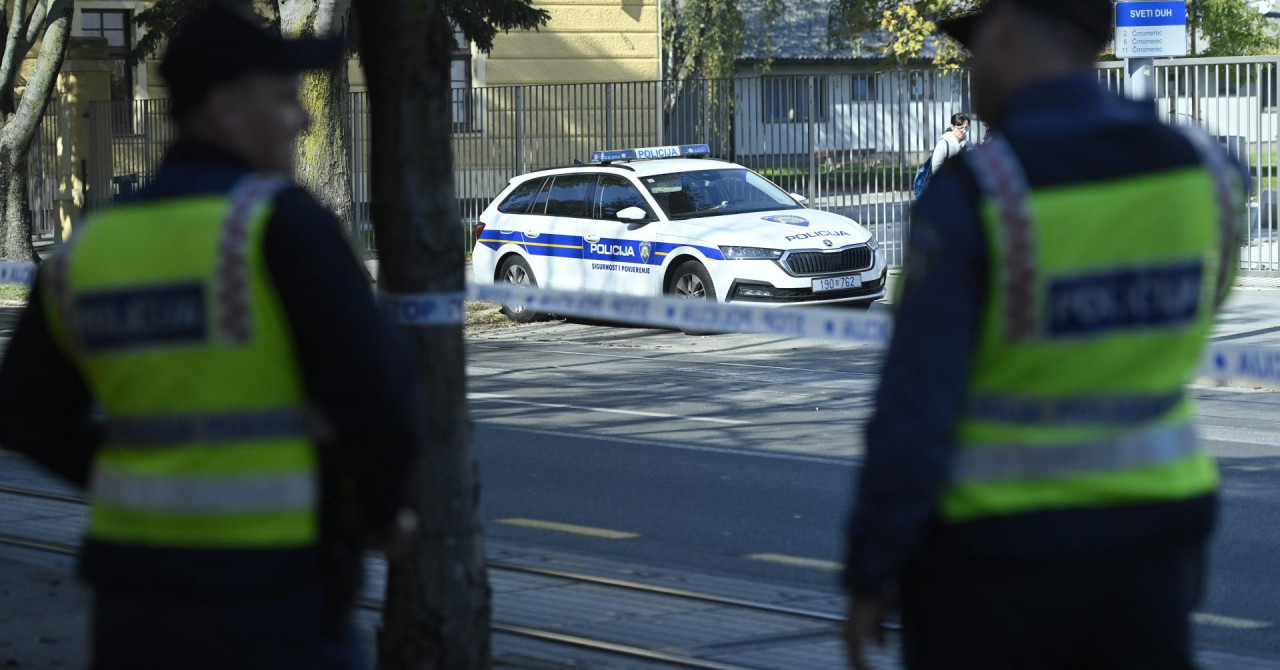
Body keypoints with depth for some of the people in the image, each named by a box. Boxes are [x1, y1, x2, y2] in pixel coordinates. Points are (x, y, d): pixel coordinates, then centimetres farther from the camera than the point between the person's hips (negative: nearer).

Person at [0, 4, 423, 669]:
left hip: (134, 589, 6)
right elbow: (379, 390, -18)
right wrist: (381, 512, 1)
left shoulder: (90, 246, 6)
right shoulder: (280, 221, -14)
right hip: (270, 591, -6)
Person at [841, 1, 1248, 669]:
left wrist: (868, 579, -10)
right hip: (1137, 534, 4)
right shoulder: (1195, 168, -6)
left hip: (991, 555, -4)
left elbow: (912, 415, -21)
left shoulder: (967, 194, -21)